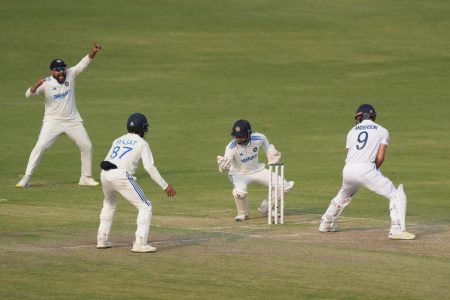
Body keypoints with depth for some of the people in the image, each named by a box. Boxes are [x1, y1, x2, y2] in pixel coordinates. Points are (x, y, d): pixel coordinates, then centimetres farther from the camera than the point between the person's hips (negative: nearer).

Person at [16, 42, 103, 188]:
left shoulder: (71, 75, -5)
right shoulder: (46, 83, -14)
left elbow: (83, 63, -17)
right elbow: (29, 94, -23)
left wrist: (93, 52, -35)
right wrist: (35, 86, -45)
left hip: (73, 120, 4)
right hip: (53, 121, -4)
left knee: (87, 146, 3)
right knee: (40, 146, -15)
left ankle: (86, 177, 20)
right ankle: (26, 178, -12)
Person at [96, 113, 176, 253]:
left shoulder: (118, 140, 24)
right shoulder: (141, 143, 7)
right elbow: (150, 167, -2)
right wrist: (165, 186, -1)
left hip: (105, 174, 6)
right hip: (121, 176, -6)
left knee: (109, 203, 34)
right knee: (145, 206, 3)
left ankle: (102, 239, 31)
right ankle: (140, 243, -8)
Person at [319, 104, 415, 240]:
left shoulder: (352, 131, 22)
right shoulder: (382, 131, 12)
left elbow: (350, 156, 15)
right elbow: (380, 158, 3)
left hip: (348, 171, 5)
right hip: (366, 169, -5)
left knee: (344, 196, 34)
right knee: (396, 196, -2)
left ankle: (326, 223, 46)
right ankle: (396, 229, -17)